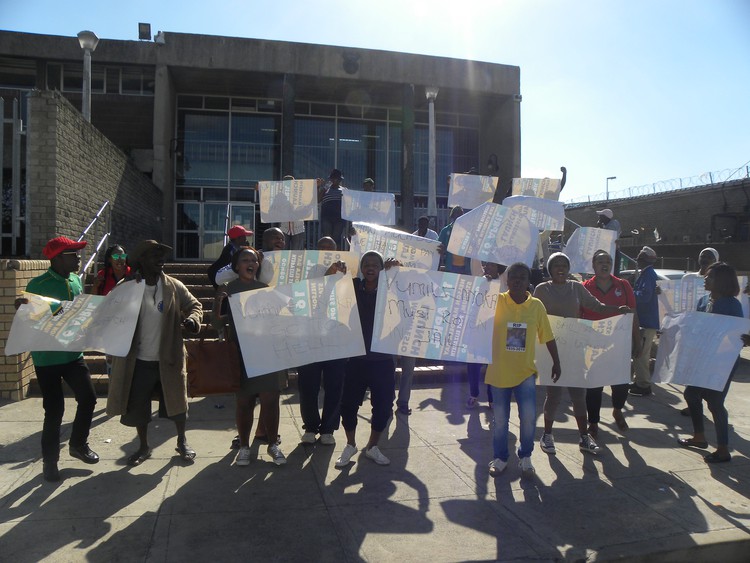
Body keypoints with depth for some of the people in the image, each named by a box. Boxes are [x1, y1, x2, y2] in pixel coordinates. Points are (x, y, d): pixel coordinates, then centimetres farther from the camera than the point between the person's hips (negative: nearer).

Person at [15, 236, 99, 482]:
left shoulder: (76, 280, 4)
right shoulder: (38, 284, -15)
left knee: (88, 398, 7)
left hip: (73, 354, 6)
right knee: (54, 410, 3)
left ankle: (78, 444, 30)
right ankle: (49, 461, 22)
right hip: (47, 358, -5)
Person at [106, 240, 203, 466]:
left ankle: (182, 442, 34)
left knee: (177, 403, 11)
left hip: (168, 359, 1)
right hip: (138, 361, 0)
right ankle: (143, 447, 34)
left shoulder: (175, 287, -3)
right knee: (137, 407, 12)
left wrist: (193, 319, -19)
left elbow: (194, 305, 3)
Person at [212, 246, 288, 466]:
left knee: (270, 400, 3)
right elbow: (217, 323, -2)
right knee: (244, 402, 5)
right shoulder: (228, 290, 1)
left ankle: (273, 444, 19)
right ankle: (244, 446, 22)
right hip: (241, 354, -1)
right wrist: (217, 302, -20)